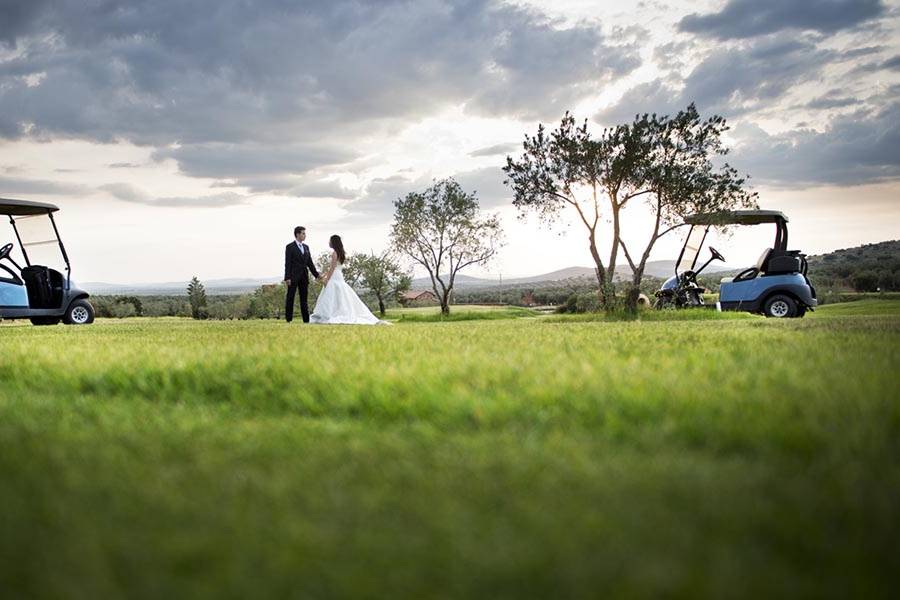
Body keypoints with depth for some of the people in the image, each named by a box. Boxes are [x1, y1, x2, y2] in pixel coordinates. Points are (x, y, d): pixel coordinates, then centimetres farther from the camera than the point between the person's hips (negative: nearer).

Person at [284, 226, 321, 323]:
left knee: (304, 298, 6)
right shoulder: (290, 247, -3)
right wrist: (287, 278, -15)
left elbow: (310, 263, 16)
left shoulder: (306, 247, 15)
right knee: (290, 297, -2)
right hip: (293, 277, -6)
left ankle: (306, 319, 7)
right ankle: (288, 319, 0)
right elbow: (287, 263, -8)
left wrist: (316, 275, 9)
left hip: (304, 277, 6)